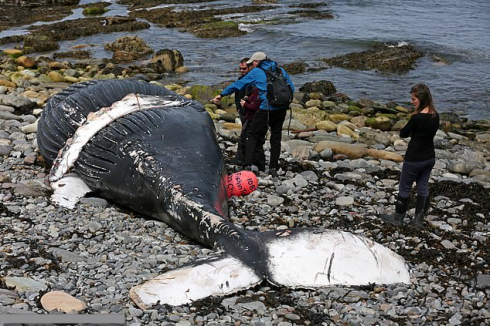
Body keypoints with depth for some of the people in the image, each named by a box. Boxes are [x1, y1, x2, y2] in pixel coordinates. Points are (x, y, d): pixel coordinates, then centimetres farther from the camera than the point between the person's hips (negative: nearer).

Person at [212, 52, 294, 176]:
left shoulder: (256, 72, 6)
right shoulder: (281, 70, 17)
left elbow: (238, 84, 10)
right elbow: (291, 88, 16)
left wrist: (222, 94, 18)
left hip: (266, 109, -5)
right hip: (282, 109, 5)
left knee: (253, 135, 5)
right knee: (276, 138, 15)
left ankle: (248, 165, -5)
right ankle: (273, 168, 15)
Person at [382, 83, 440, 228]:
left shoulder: (417, 118, -24)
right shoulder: (435, 116, -1)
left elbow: (403, 134, -10)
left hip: (414, 159, -7)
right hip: (429, 158, 7)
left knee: (404, 188, 10)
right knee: (423, 188, 15)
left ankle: (398, 218, 24)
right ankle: (419, 220, 23)